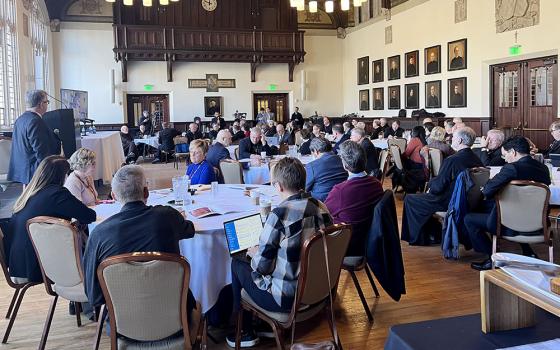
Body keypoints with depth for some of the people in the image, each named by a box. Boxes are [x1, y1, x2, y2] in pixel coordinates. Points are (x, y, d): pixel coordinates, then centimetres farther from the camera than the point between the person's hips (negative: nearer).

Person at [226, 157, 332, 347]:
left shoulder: (279, 215, -25)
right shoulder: (322, 208, -4)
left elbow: (262, 265, -18)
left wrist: (254, 253, 4)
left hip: (286, 298, -7)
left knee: (237, 263, 16)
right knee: (250, 260, 25)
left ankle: (245, 333, 27)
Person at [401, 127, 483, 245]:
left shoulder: (451, 160, -26)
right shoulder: (476, 160, -3)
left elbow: (438, 186, -20)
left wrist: (430, 184, 3)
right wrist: (432, 184, 11)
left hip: (449, 202, -8)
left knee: (409, 199, 8)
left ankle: (417, 238, 18)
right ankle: (432, 234, 31)